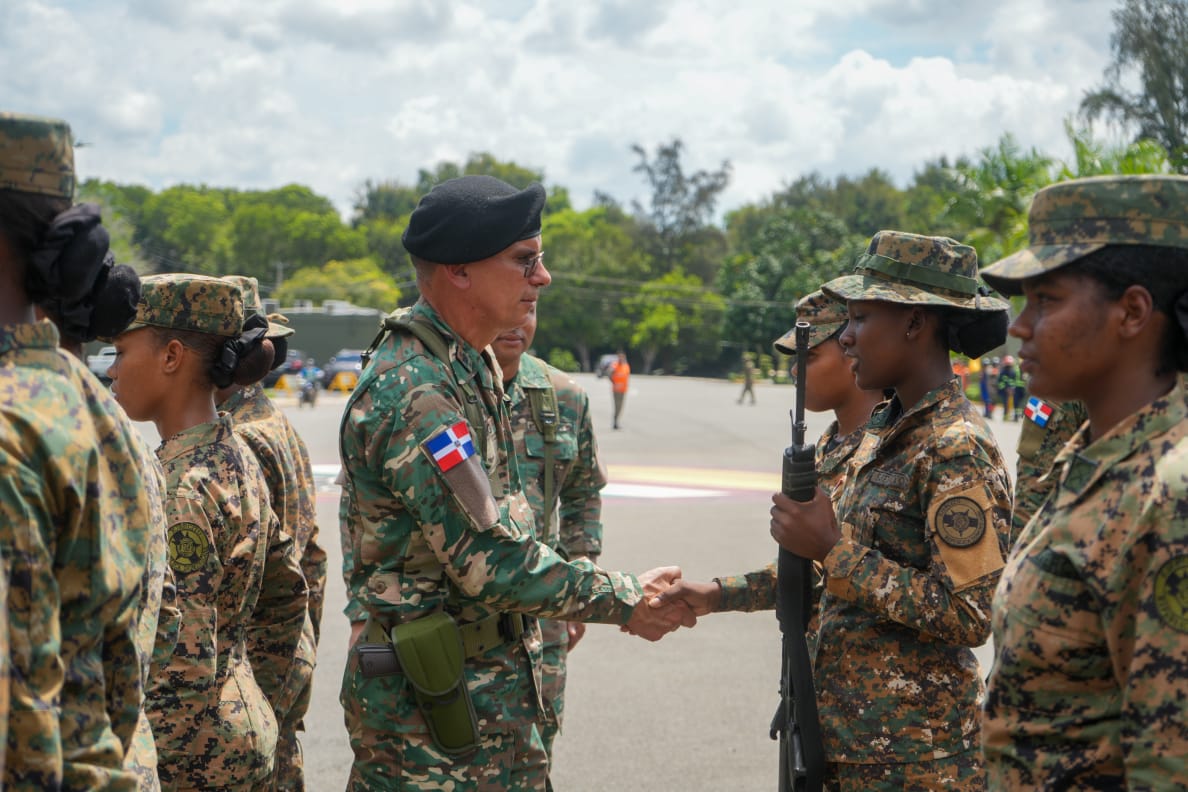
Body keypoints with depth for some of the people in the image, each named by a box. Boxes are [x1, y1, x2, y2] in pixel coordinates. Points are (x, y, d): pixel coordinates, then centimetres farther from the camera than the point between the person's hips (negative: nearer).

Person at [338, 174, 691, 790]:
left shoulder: (475, 367, 10)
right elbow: (493, 562, -23)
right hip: (429, 699, -9)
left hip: (495, 687, 9)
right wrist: (626, 600, -13)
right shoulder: (414, 392, -22)